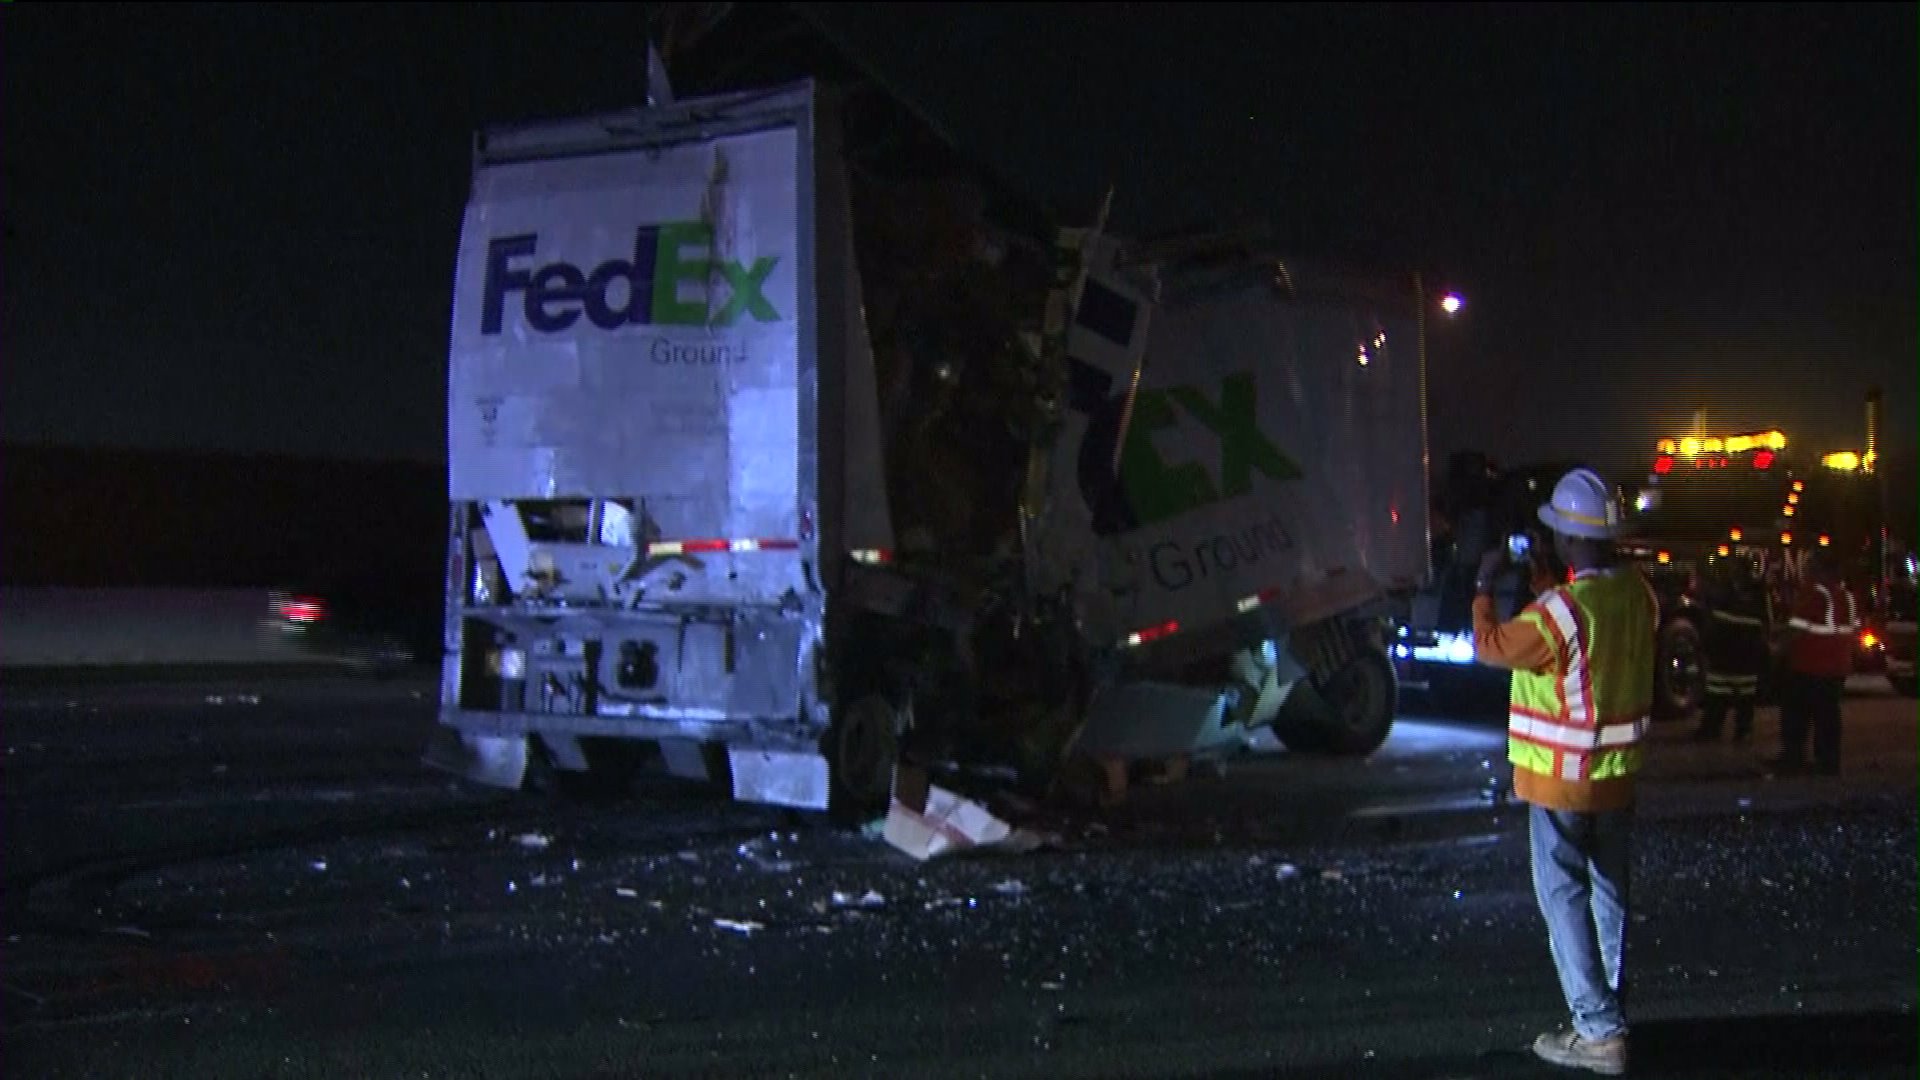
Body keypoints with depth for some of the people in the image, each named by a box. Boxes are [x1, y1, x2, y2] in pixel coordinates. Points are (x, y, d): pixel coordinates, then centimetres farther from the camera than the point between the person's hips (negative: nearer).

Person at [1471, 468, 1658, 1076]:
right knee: (1610, 891, 18)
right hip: (1619, 773, 7)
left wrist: (1484, 589, 2)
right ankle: (1609, 1014, 31)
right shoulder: (1639, 595, -4)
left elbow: (1491, 648, -13)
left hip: (1562, 779, -7)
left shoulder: (1562, 611, -26)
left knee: (1564, 897, 0)